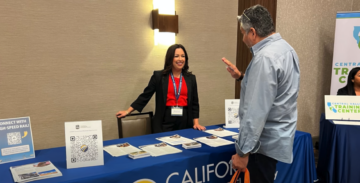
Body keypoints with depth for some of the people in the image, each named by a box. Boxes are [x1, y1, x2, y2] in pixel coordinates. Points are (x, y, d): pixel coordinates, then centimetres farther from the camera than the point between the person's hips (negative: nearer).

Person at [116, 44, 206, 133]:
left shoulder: (191, 78, 9)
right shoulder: (159, 76, 2)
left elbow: (194, 102, 12)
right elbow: (145, 96, 5)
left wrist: (196, 123, 3)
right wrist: (128, 111, 2)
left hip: (185, 122, 3)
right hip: (165, 122, -2)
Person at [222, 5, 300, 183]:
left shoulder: (265, 57, -25)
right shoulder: (285, 48, 7)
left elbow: (256, 112, -28)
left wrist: (243, 151, -24)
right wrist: (242, 76, 17)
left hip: (265, 141, -10)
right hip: (278, 136, 10)